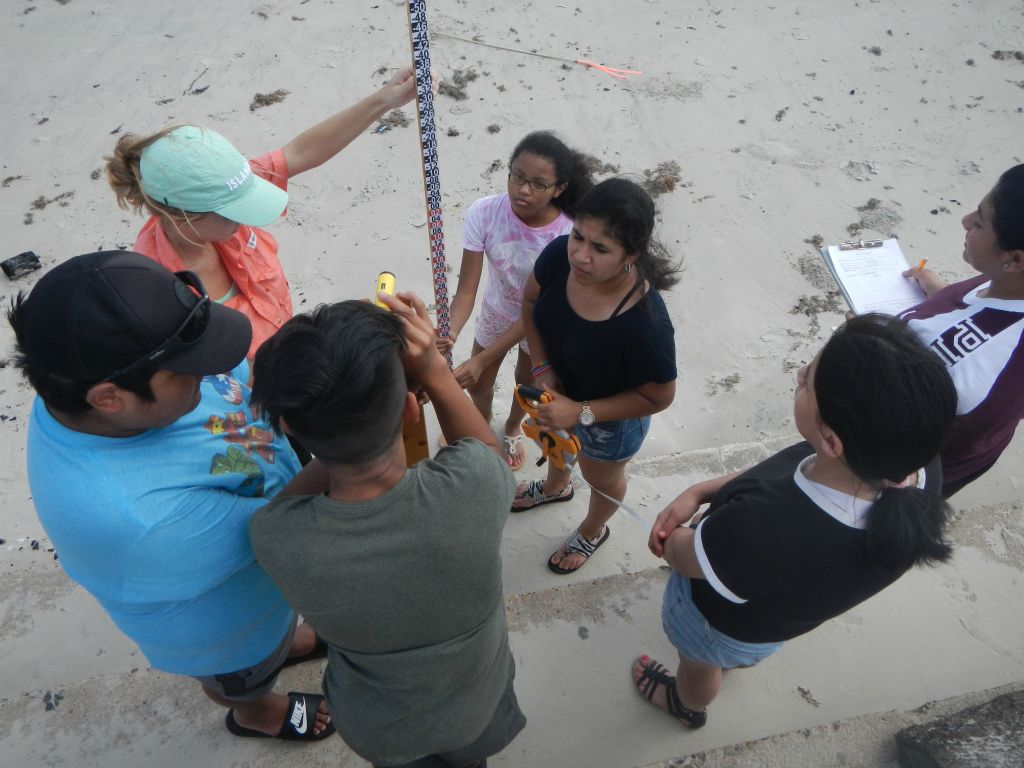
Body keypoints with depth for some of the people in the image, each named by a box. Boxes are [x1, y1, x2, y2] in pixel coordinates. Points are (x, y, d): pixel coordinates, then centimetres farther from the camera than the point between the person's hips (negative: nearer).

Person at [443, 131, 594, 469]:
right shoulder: (483, 213, -33)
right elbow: (466, 289, -30)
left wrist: (482, 359, -37)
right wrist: (450, 333, -51)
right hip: (496, 313, 1)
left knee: (527, 384, 26)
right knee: (477, 386, 19)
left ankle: (512, 429, 62)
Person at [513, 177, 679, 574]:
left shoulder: (645, 323, -43)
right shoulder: (560, 255, -30)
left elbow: (658, 397, -26)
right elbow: (531, 302, -8)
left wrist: (581, 412, -29)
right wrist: (542, 370, -18)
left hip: (611, 417, -5)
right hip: (559, 391, 5)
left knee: (600, 476, 28)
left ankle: (593, 531, 64)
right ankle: (556, 487, 74)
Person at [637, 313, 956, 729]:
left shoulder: (764, 530, -50)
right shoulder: (918, 466, -29)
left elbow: (682, 555, -26)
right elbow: (778, 470, -11)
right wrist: (697, 492, -18)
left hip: (720, 622, -5)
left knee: (699, 664, 33)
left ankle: (687, 707, 67)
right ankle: (739, 656, 75)